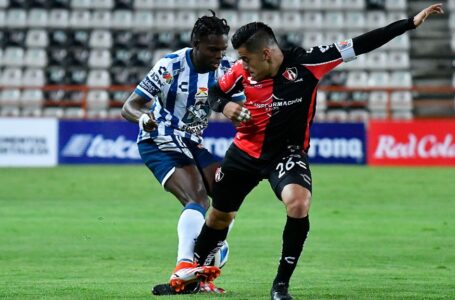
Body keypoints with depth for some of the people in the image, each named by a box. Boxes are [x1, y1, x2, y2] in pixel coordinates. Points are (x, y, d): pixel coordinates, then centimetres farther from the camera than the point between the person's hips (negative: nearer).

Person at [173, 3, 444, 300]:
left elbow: (360, 45, -22)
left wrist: (411, 23, -25)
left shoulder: (306, 63, -22)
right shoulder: (242, 71, -13)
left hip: (288, 153, -3)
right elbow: (215, 92, 7)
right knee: (220, 216, 15)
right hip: (246, 151, 3)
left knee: (299, 204, -29)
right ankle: (193, 272, 40)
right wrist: (224, 106, -18)